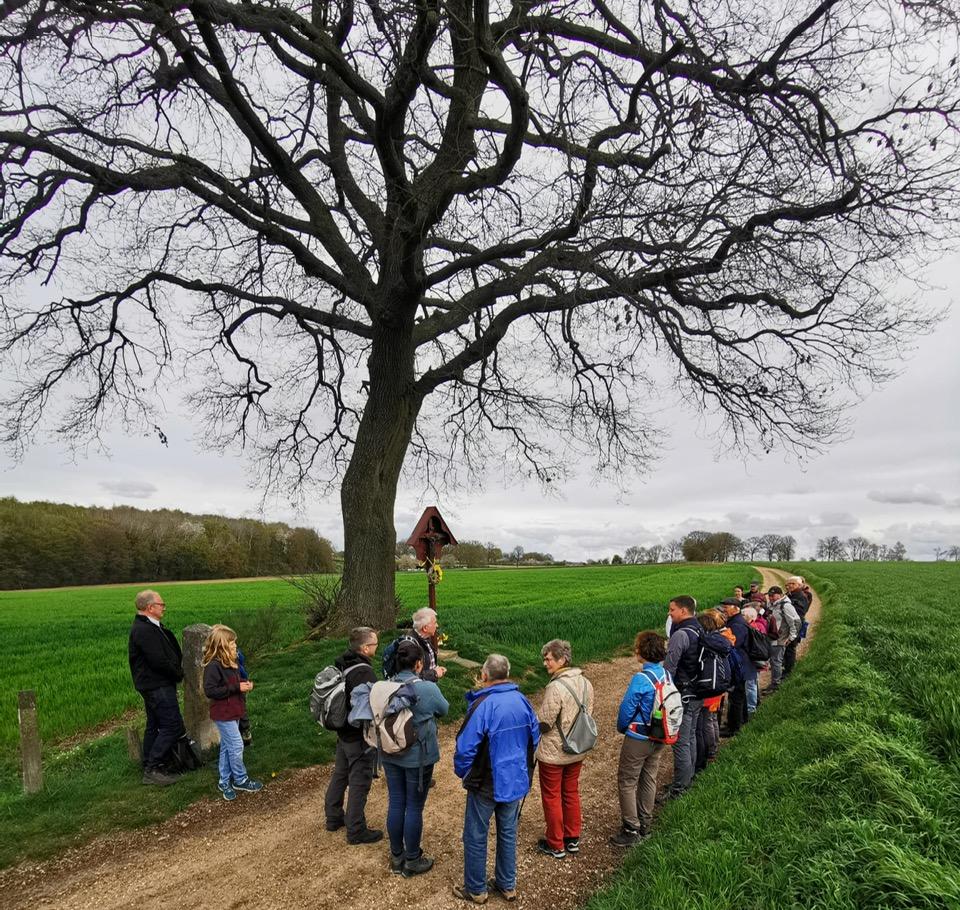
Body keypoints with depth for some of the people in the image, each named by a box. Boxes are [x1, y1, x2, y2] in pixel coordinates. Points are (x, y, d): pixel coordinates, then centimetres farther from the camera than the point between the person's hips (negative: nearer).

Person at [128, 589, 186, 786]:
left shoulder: (150, 627, 13)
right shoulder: (145, 630, -21)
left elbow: (168, 653, 17)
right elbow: (159, 661, -24)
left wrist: (177, 671, 5)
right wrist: (179, 674, -10)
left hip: (153, 686, 11)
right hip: (158, 686, -11)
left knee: (154, 726, 16)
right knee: (173, 726, -8)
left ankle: (149, 769, 25)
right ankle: (153, 769, -2)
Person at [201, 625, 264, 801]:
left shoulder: (230, 663, 5)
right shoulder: (213, 666, -22)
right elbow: (210, 690, -26)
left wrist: (245, 683, -3)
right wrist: (237, 688, -25)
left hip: (233, 711, 9)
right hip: (223, 714, -9)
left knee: (227, 747, 17)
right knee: (236, 746, 0)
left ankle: (225, 781, 28)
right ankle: (241, 780, 16)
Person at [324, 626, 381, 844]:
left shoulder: (341, 665, 0)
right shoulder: (364, 673, -29)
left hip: (343, 732, 9)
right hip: (360, 737, -9)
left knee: (340, 774, 23)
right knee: (359, 782, 5)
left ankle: (333, 817, 39)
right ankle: (356, 831, 17)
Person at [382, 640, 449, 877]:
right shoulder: (428, 689, -21)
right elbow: (443, 709, -1)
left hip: (390, 756, 5)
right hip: (418, 757, -5)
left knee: (395, 804, 17)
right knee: (414, 808, 10)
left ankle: (396, 857, 33)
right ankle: (412, 861, 24)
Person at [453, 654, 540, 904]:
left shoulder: (482, 705, -24)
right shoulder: (521, 701, -5)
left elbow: (465, 747, -23)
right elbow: (534, 736, 6)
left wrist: (461, 772, -4)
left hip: (486, 784, -6)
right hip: (517, 780, 6)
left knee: (476, 837, 12)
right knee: (508, 833, 20)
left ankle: (476, 890, 25)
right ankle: (507, 885, 34)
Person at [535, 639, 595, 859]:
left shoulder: (555, 687, -27)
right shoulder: (585, 683, -3)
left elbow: (543, 723, -22)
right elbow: (588, 715, 6)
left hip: (553, 754, -7)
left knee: (552, 798, 11)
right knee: (572, 794, 22)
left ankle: (555, 845, 23)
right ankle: (573, 839, 34)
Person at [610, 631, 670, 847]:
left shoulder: (641, 679, -26)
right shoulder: (666, 675, -5)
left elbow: (627, 708, -19)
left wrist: (621, 728, 2)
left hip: (638, 739, -7)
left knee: (627, 782, 6)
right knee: (649, 779, 20)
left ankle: (631, 829, 11)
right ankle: (645, 824, 32)